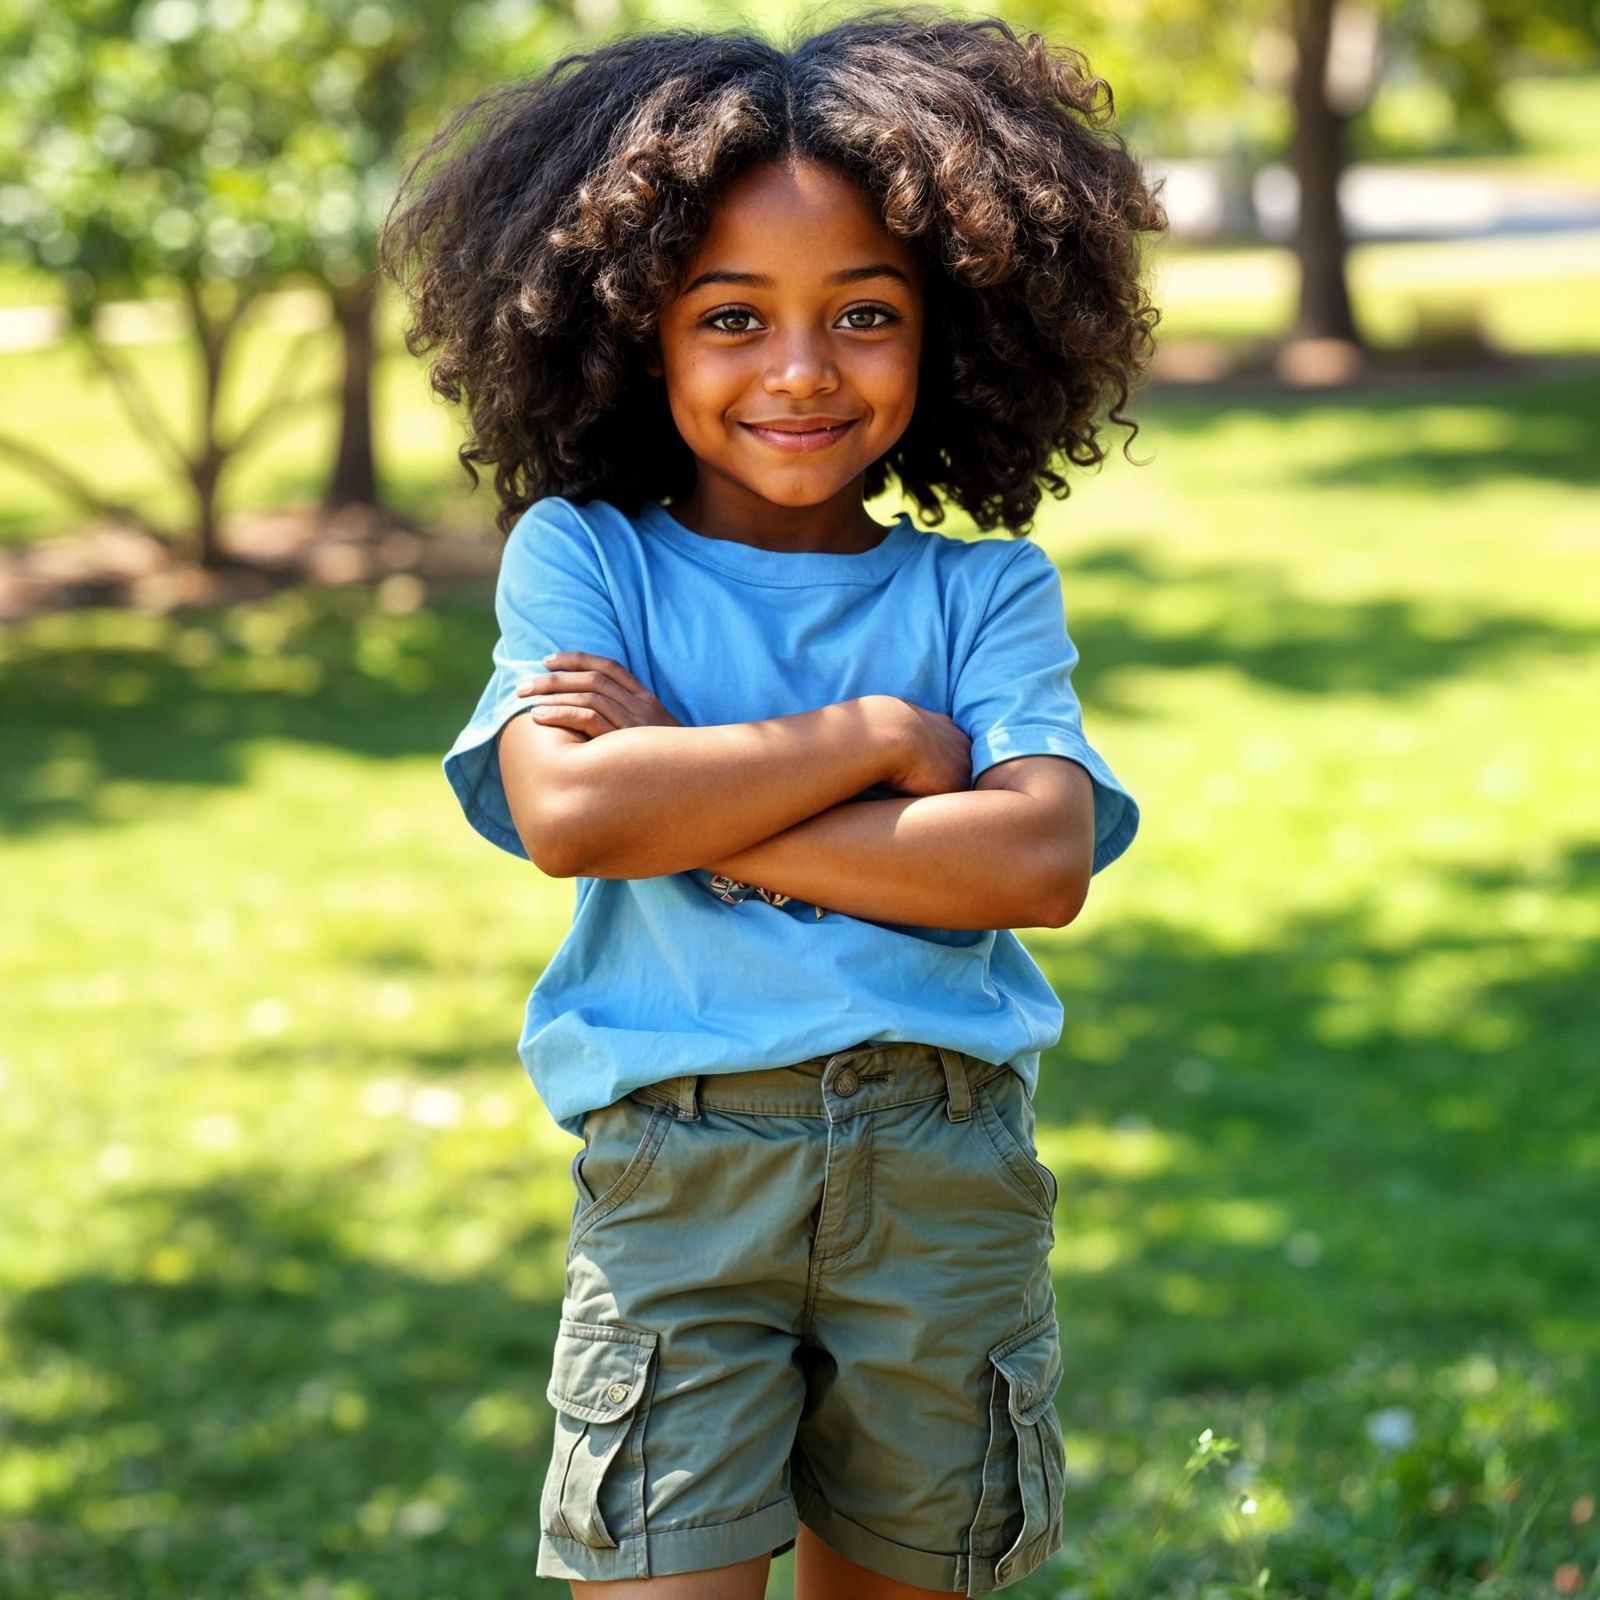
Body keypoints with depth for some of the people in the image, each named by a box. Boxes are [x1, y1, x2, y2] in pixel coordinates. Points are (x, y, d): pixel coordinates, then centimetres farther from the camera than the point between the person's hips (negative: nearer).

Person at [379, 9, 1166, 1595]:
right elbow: (569, 816, -14)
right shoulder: (580, 556, 3)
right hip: (675, 1169, -2)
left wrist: (692, 804, -12)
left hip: (947, 1177, 2)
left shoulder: (986, 589, 5)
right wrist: (877, 738, -9)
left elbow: (1040, 860, -12)